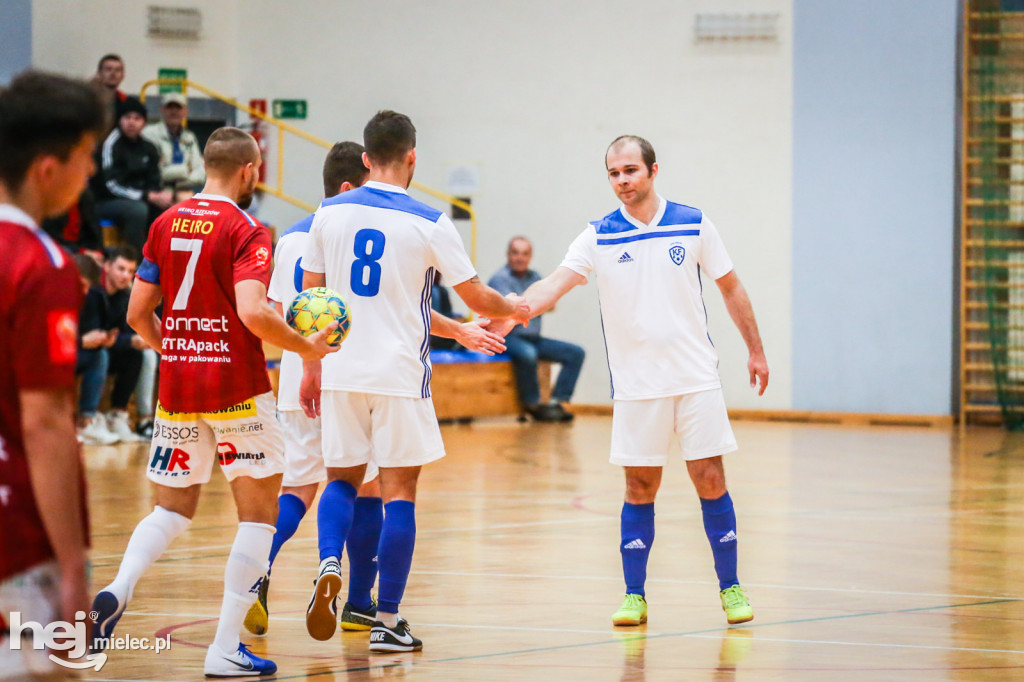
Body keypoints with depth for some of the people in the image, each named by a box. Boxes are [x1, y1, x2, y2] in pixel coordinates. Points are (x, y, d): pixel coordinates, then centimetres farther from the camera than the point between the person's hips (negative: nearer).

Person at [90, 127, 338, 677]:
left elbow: (137, 313, 9)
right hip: (237, 388, -6)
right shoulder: (246, 232, -10)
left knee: (172, 508, 18)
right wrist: (306, 347, -10)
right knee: (259, 512, 5)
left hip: (176, 385, 6)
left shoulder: (165, 224, 7)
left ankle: (117, 590, -9)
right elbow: (252, 312, -24)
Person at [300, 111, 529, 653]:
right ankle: (387, 622, 4)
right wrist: (514, 310, 21)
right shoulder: (429, 223, -7)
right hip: (400, 374, -3)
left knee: (342, 479, 17)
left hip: (341, 371, 3)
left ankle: (329, 564, -12)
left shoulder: (330, 213, 2)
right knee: (398, 492, 3)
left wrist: (311, 368, 17)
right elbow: (476, 297, -1)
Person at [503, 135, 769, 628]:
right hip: (635, 384, 0)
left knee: (710, 480, -1)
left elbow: (730, 288, 10)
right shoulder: (599, 237, -2)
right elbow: (556, 282, -14)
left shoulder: (693, 225, 0)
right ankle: (634, 596, 10)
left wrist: (755, 350, 10)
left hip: (696, 378, 0)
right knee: (639, 489, 1)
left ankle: (730, 588, 10)